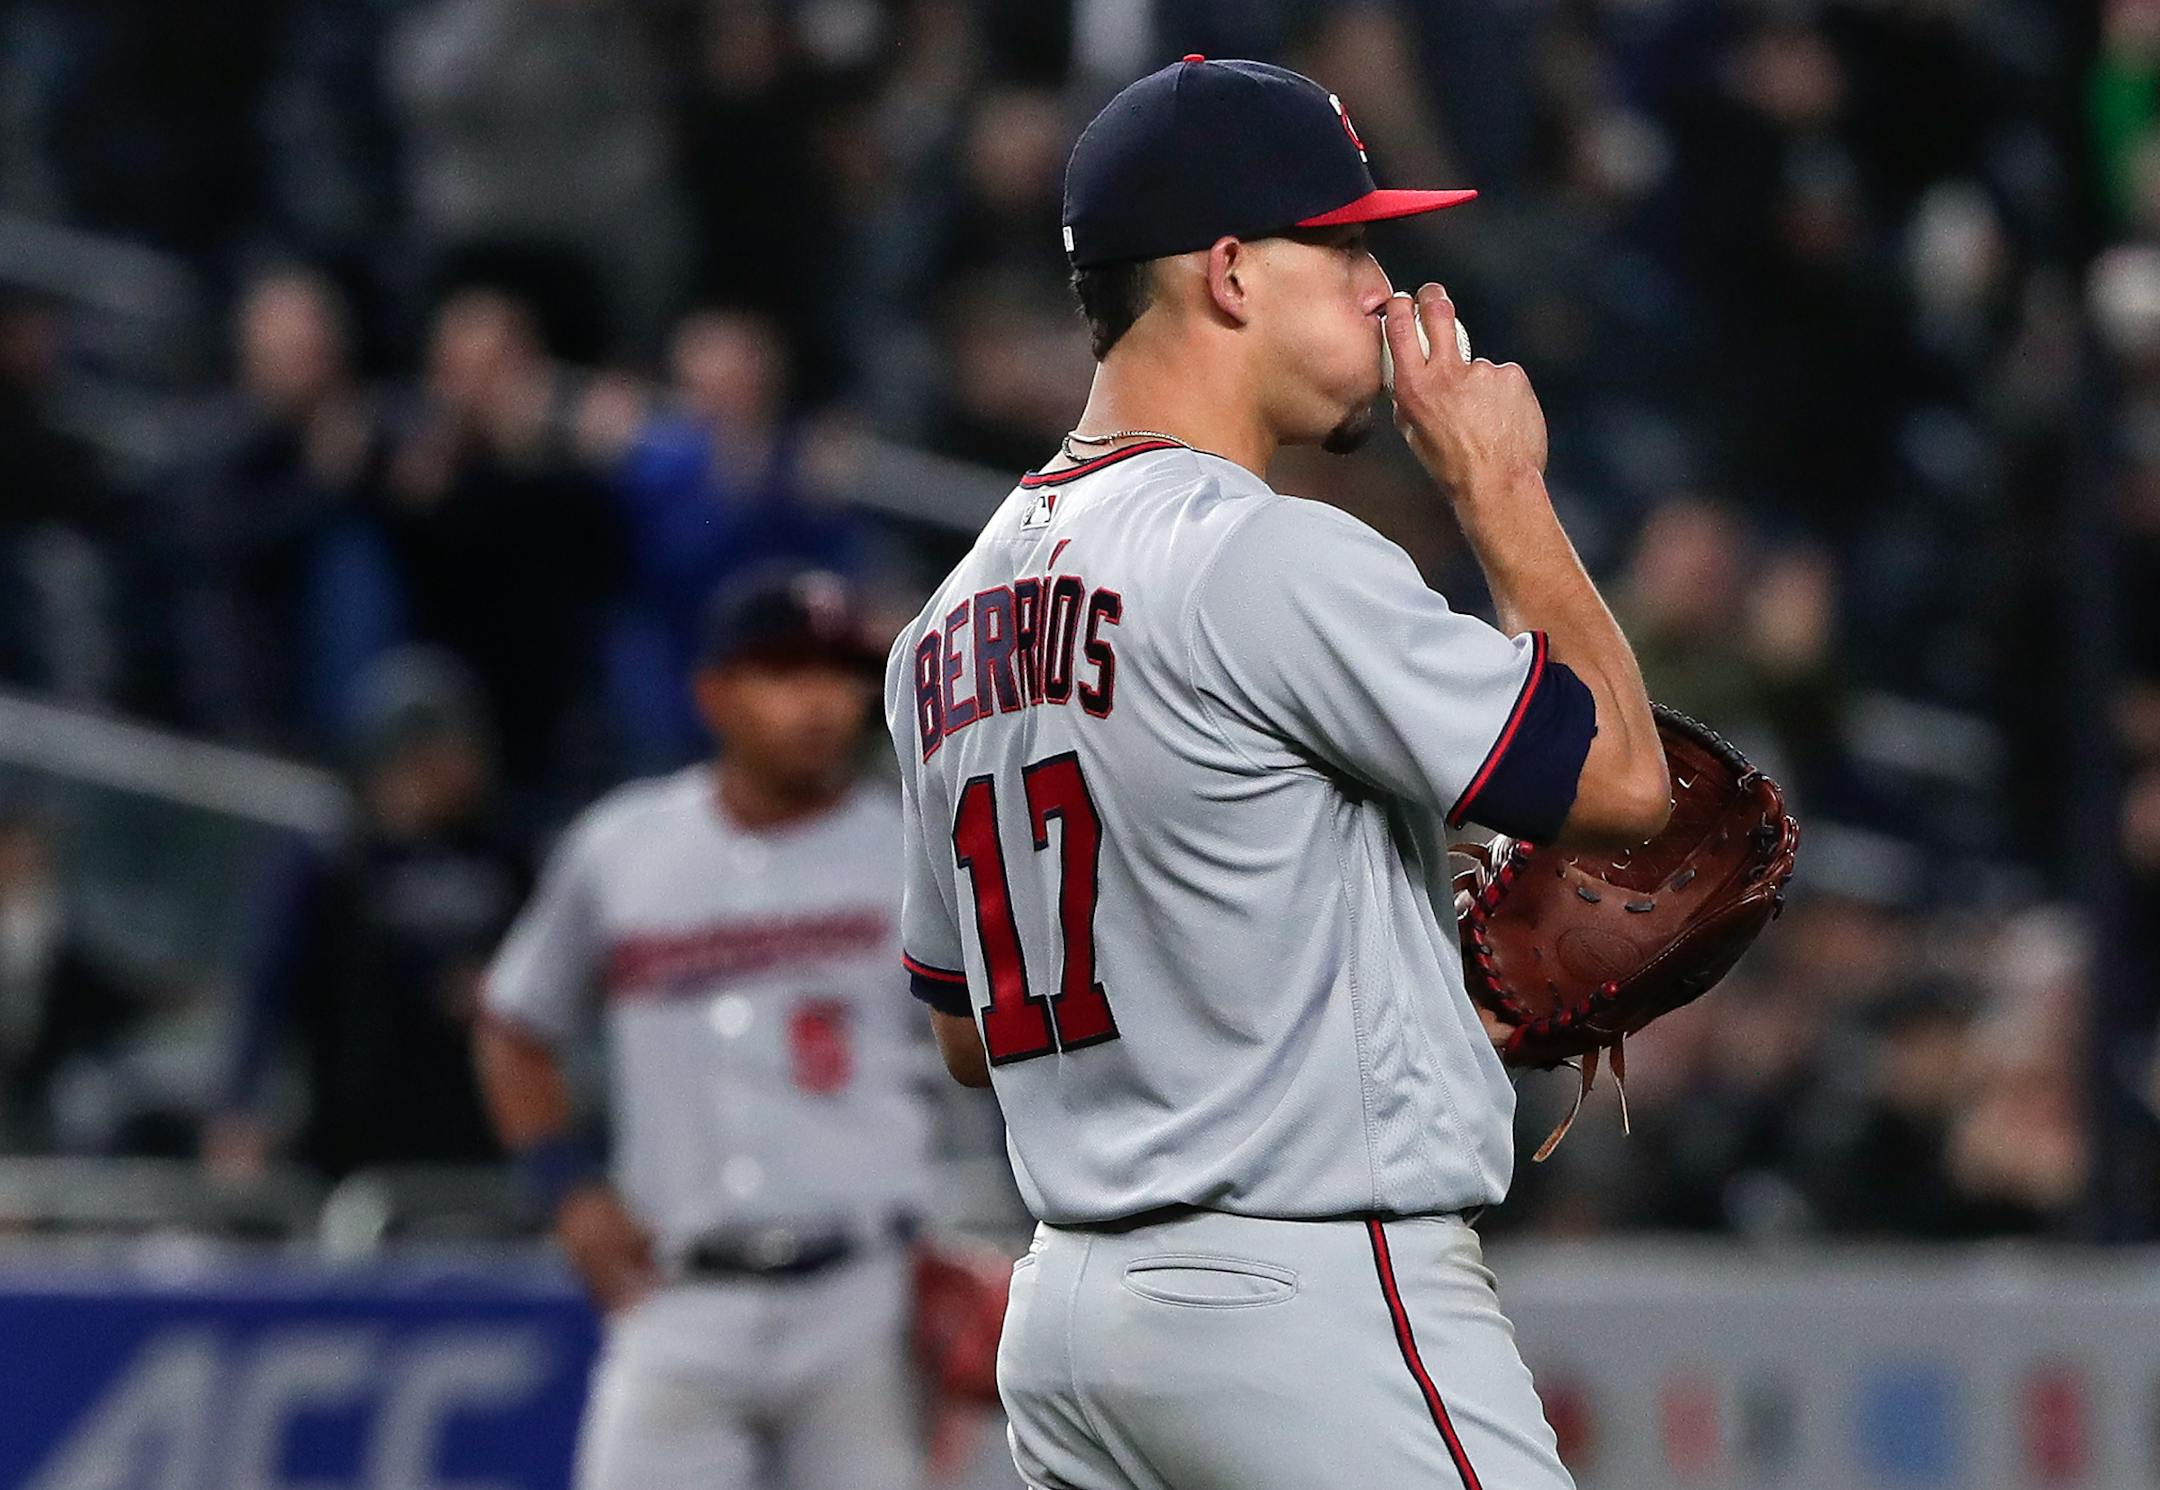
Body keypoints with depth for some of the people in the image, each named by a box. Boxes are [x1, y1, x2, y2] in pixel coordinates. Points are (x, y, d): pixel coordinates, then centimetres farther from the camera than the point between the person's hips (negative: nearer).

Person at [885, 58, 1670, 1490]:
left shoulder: (950, 624, 14)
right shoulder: (1271, 558, -14)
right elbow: (1621, 781, -10)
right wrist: (1500, 488, 1)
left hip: (1062, 1313, 9)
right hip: (1320, 1297, -9)